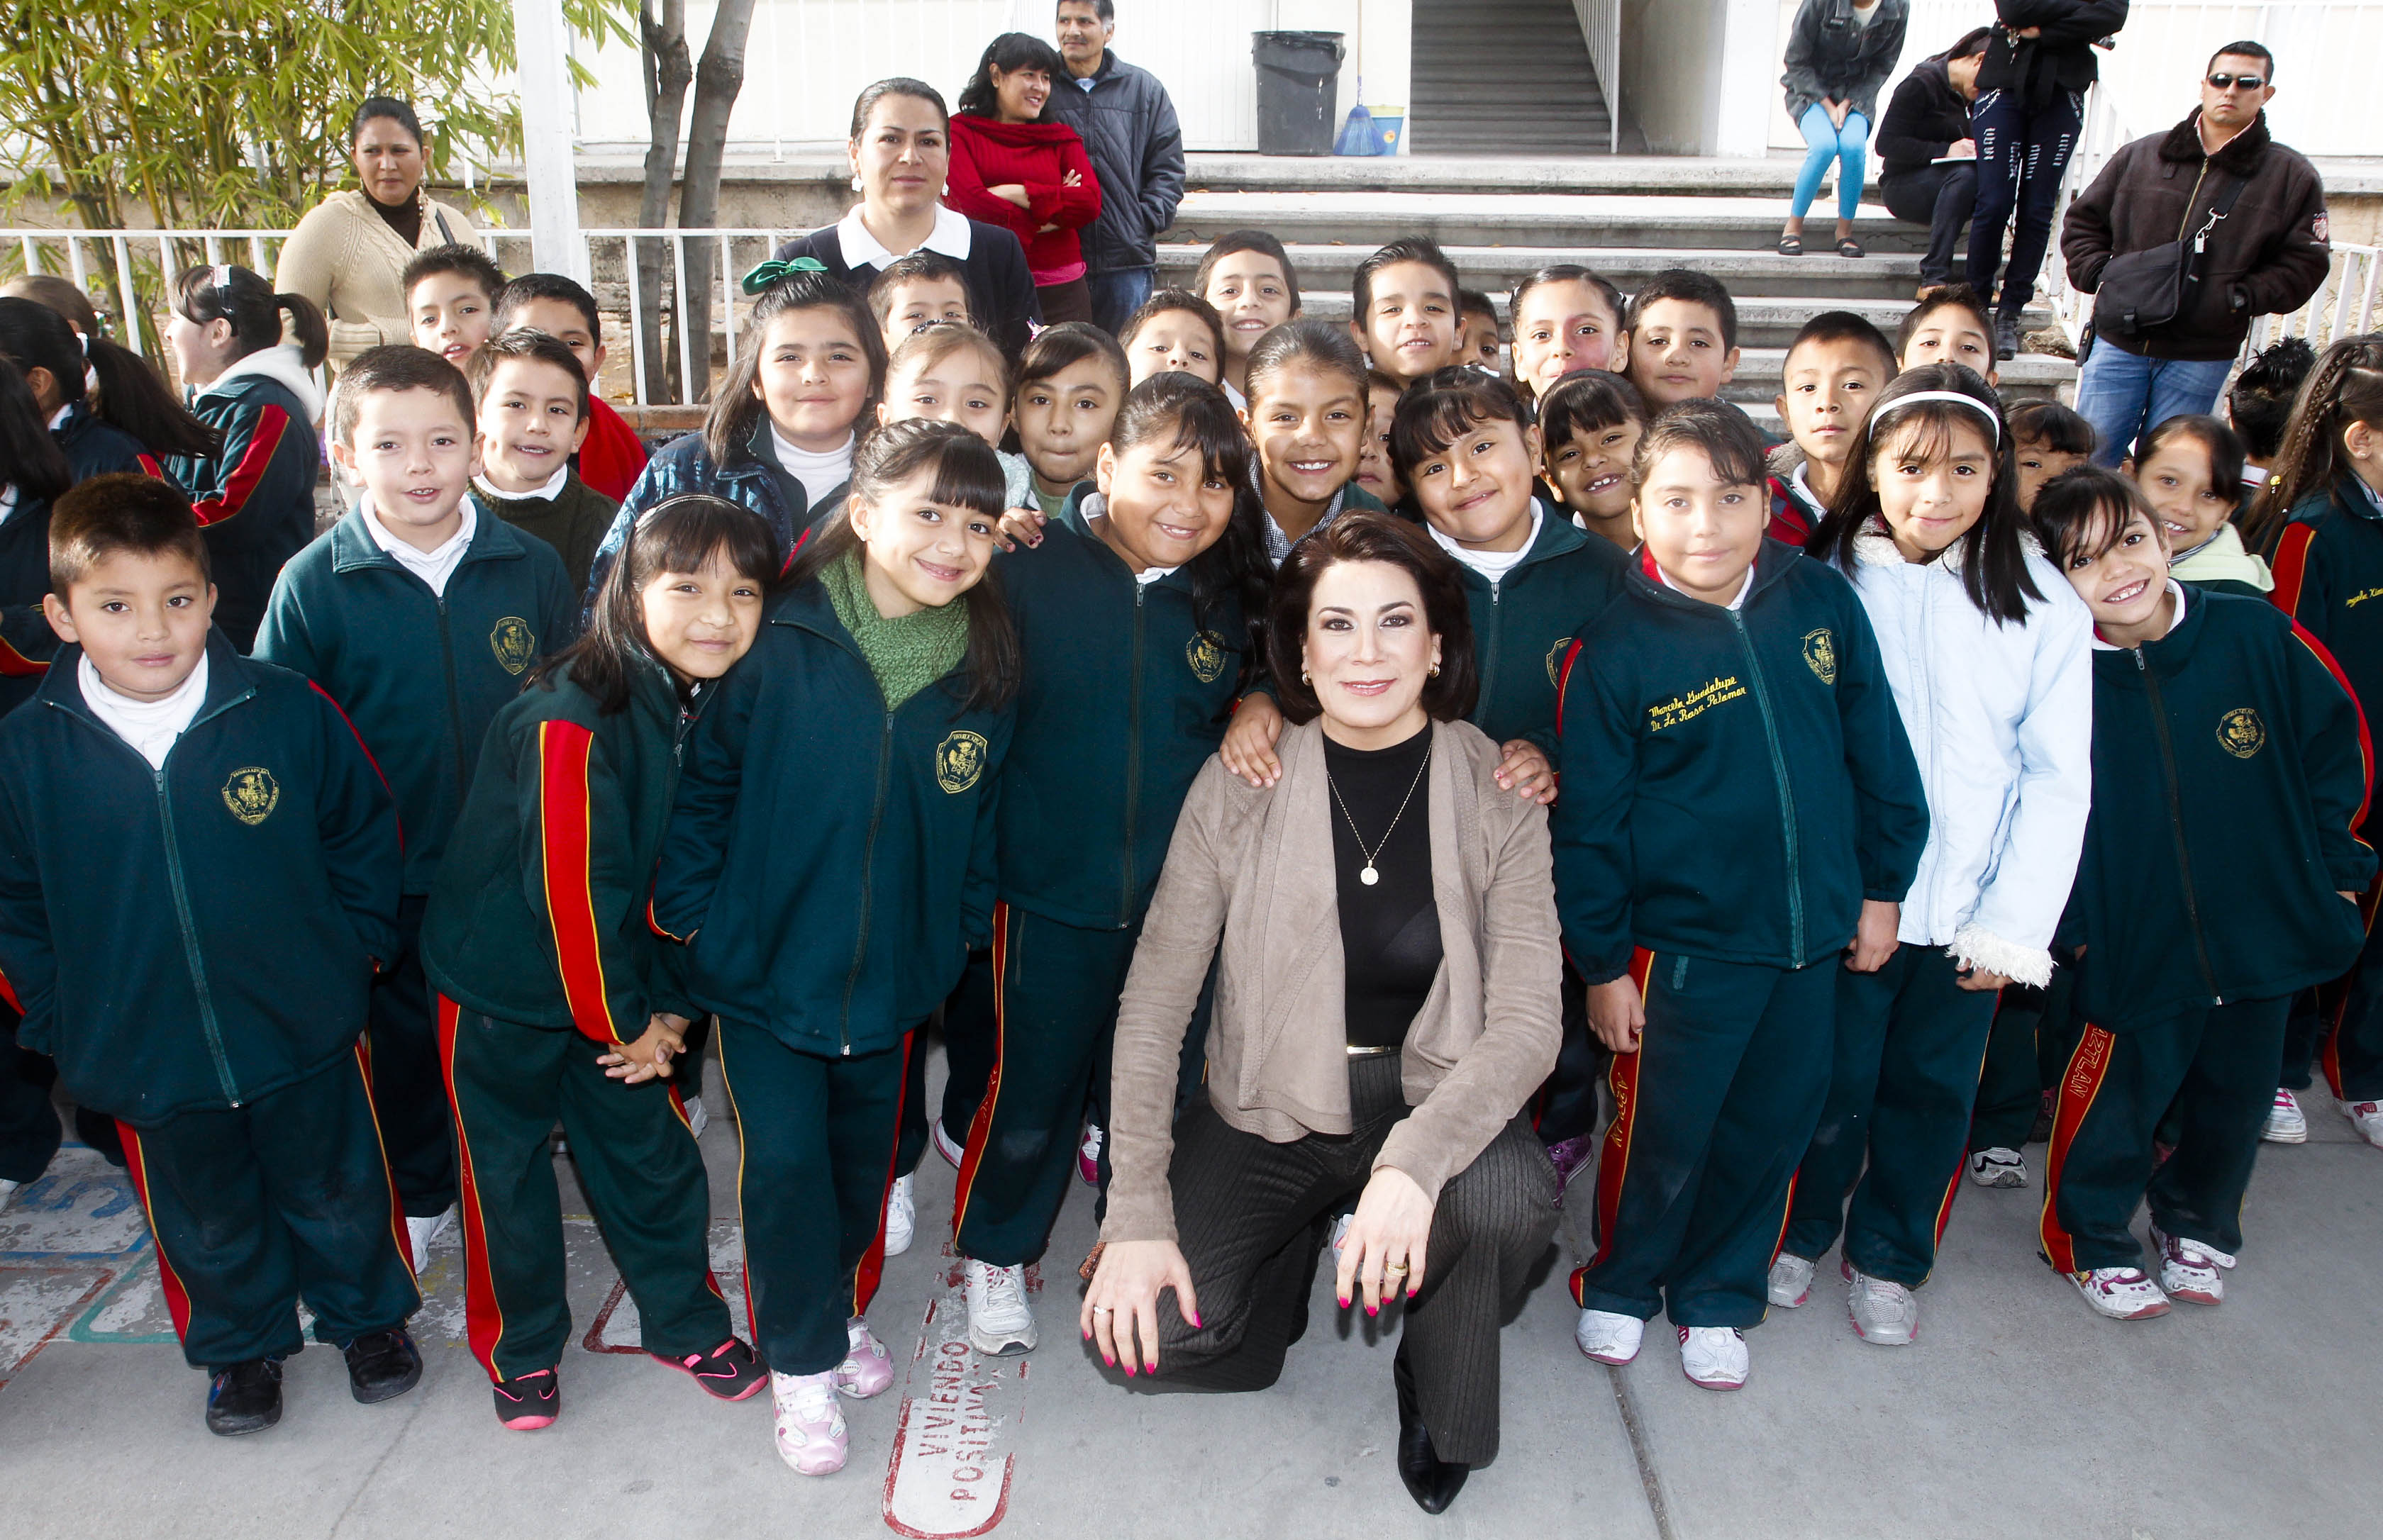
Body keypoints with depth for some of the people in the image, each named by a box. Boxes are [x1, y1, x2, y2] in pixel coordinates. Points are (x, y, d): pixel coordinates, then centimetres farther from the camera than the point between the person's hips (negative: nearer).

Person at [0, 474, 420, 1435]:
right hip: (147, 1057, 1)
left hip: (305, 1032, -1)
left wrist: (356, 947, -1)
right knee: (207, 1224, 21)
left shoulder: (291, 713, -14)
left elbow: (365, 834, 1)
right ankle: (241, 1347, 46)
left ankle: (368, 1316, 45)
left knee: (336, 1195, 19)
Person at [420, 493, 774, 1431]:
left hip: (620, 982, 5)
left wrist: (670, 1006, -4)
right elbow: (573, 890, -25)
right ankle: (520, 1347, 32)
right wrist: (623, 1022, -15)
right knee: (507, 1169, 10)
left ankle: (687, 1323, 32)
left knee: (654, 1151, 13)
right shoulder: (568, 721, -28)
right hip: (501, 987, -5)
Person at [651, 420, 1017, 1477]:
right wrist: (691, 911, -9)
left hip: (895, 973, 3)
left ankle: (841, 1305, 45)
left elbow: (982, 817, 5)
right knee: (785, 1159, 1)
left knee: (863, 1157, 18)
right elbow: (704, 779, -8)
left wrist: (963, 927, 4)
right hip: (764, 960, -3)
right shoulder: (779, 641, -16)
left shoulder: (986, 667, -5)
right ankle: (802, 1360, 23)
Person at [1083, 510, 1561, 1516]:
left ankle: (1438, 1400, 3)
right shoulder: (1239, 789, -10)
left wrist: (1415, 1159, -33)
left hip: (1431, 1096, 0)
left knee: (1510, 1199, -33)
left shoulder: (1497, 792, -9)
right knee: (1144, 1329, -20)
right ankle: (1298, 1248, 17)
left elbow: (1528, 1020, -15)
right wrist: (1137, 1211, -17)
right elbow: (1154, 1003, -8)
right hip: (1269, 1105, 0)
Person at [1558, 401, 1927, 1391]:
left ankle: (1718, 1295, 38)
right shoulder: (1614, 650, -12)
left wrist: (1883, 884, 10)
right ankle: (1620, 1284, 36)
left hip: (1813, 935, 4)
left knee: (1773, 1127, 16)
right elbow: (1589, 823, -7)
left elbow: (1877, 747, 8)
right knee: (1663, 1134, 9)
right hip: (1683, 944, -4)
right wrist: (1601, 963, -5)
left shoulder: (1822, 601, -2)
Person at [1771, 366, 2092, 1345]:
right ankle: (1797, 1233, 34)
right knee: (1829, 1081, 9)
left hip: (1969, 916, 1)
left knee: (1930, 1091, 14)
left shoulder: (2044, 604, -3)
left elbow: (2058, 780, -1)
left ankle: (1887, 1258, 35)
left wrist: (2014, 924, -6)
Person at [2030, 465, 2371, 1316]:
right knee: (2117, 1100, 8)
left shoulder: (2260, 638, -10)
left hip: (2267, 938, 3)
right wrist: (2066, 925, -6)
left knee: (2236, 1101, 19)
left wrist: (2334, 866, 3)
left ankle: (2198, 1228, 46)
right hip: (2135, 949, -3)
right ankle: (2093, 1241, 34)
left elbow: (2338, 746, 3)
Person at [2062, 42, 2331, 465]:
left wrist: (2238, 299, -12)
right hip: (2119, 343, 1)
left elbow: (2304, 262, 2)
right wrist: (2100, 274, -4)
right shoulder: (2141, 155, 7)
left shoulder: (2293, 178, 5)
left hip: (2202, 360, -1)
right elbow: (2083, 220, 12)